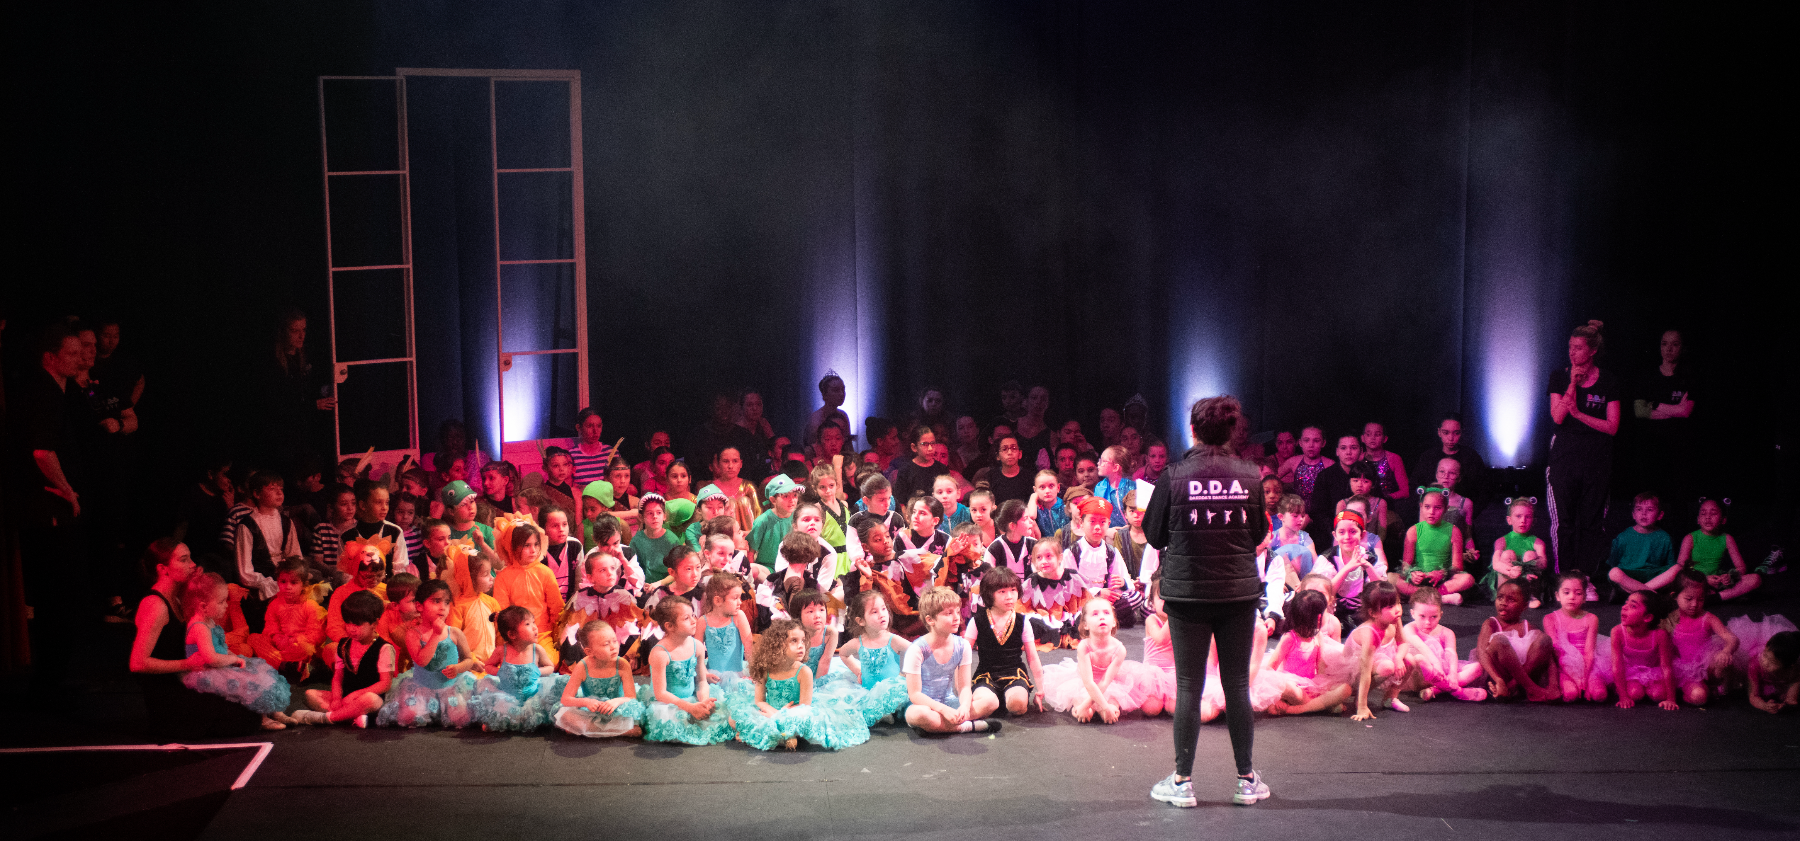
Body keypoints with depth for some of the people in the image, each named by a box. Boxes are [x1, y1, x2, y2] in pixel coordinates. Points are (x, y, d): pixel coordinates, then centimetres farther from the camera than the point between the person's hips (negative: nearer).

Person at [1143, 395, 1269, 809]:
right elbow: (1259, 532, 7)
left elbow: (1154, 534, -1)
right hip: (1240, 589, 2)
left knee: (1188, 686, 5)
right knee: (1237, 684, 10)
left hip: (1188, 591, -1)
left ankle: (1182, 781, 10)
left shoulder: (1175, 475, -8)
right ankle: (1246, 779, 17)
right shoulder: (1249, 475, -3)